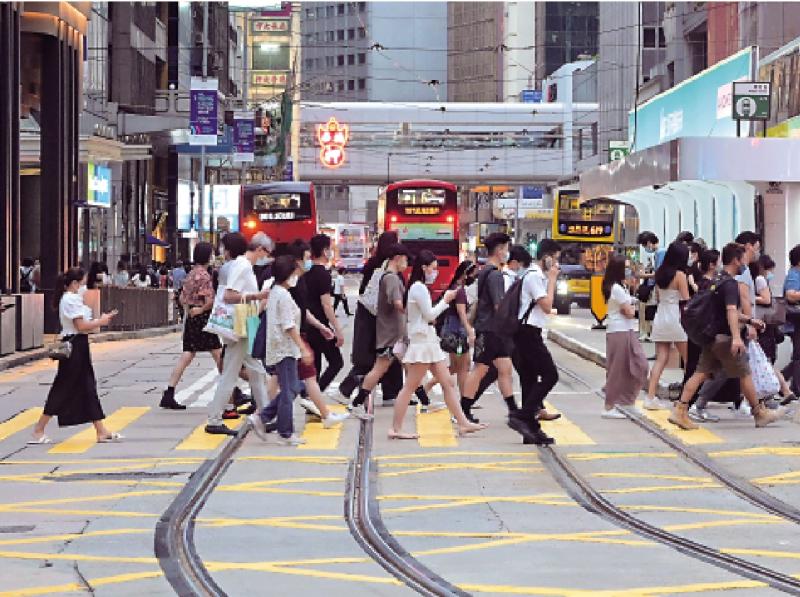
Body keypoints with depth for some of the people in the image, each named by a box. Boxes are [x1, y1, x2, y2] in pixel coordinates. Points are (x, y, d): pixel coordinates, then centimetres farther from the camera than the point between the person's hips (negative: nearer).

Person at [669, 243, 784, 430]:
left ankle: (680, 411, -7)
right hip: (725, 337, -9)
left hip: (711, 336, 9)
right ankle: (760, 413, 15)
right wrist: (736, 337, -43)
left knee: (701, 373, 3)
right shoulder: (730, 283, -16)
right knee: (745, 375, 4)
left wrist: (749, 320, 29)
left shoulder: (718, 280, 15)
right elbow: (731, 311, -32)